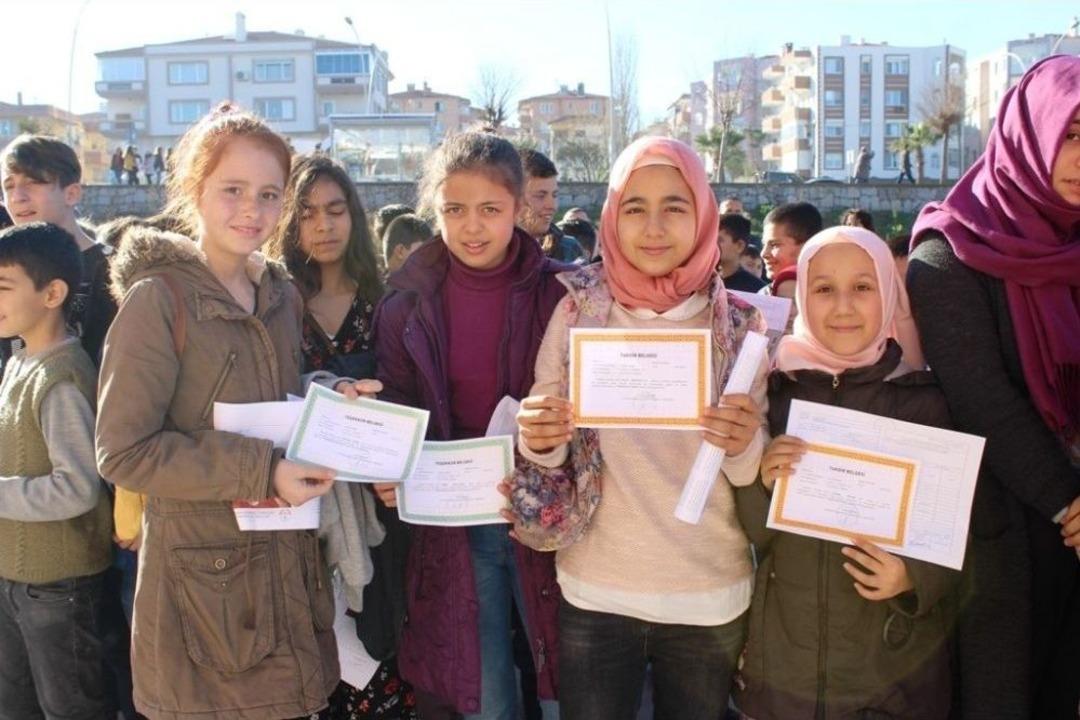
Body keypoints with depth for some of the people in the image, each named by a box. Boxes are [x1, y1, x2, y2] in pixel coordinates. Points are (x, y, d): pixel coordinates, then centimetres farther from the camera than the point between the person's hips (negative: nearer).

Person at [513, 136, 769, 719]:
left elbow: (757, 471, 1)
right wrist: (539, 443, -21)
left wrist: (744, 445, -22)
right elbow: (545, 450, 2)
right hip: (595, 594, 0)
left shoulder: (741, 326, -5)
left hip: (711, 597, 1)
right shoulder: (578, 310, -5)